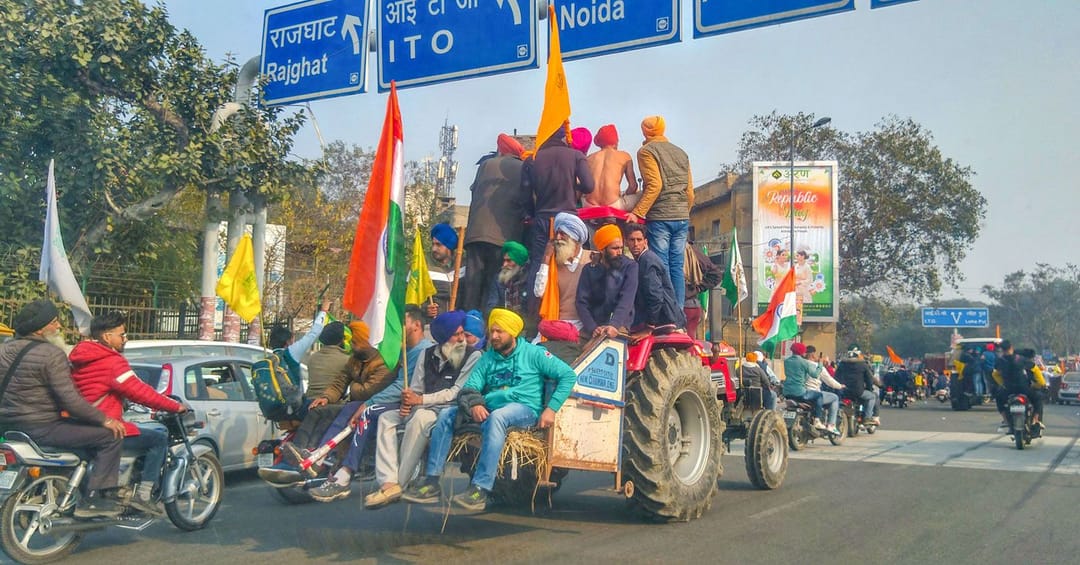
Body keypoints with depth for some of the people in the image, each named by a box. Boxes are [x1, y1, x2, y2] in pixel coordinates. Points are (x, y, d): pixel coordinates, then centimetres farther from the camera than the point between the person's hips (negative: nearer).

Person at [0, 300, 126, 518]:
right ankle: (92, 499, -14)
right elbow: (70, 401, -23)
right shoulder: (52, 354, -18)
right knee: (111, 436, -10)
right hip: (41, 428, -10)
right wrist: (105, 420, -14)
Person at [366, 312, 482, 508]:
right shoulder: (427, 354, 13)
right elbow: (415, 388, 15)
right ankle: (388, 482, -24)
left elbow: (458, 392, -13)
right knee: (386, 418, -10)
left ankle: (400, 483, -27)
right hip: (423, 409, 7)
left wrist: (420, 400, -15)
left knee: (420, 418, -34)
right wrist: (407, 402, -9)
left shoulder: (473, 355, -6)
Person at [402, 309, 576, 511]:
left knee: (496, 417, -38)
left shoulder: (533, 353, 4)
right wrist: (474, 404, -15)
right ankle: (431, 482, -14)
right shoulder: (488, 358, 18)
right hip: (488, 408, 6)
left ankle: (481, 489, -43)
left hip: (523, 409, -6)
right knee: (446, 415, -12)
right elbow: (469, 388, 9)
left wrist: (551, 408, -11)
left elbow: (568, 375, -1)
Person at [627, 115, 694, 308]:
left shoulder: (647, 151, -2)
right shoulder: (681, 153, 17)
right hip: (682, 218, 6)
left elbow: (654, 185, -15)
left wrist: (638, 212, -15)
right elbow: (690, 190, 16)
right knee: (677, 267, 7)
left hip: (659, 217, -6)